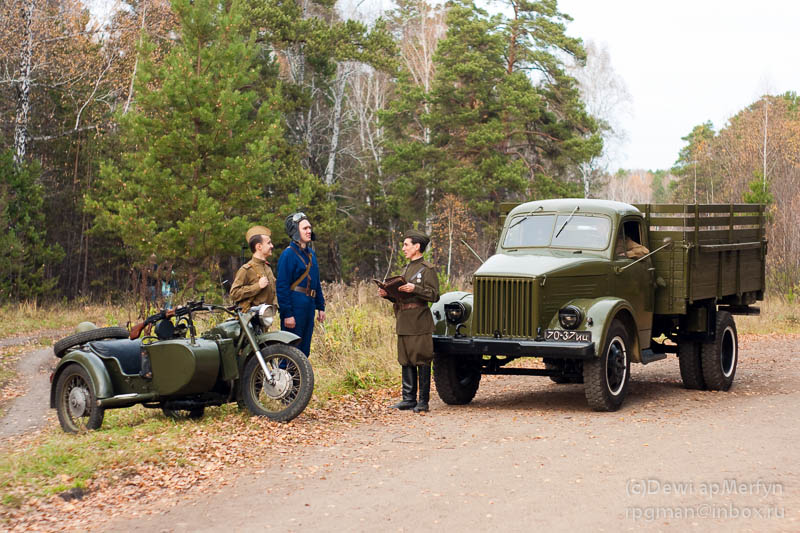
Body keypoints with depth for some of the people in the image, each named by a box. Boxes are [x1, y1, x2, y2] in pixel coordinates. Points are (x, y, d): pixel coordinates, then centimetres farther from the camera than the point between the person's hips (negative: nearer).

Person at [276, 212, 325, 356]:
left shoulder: (311, 253, 16)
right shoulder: (288, 254, -11)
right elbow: (282, 286, -14)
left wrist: (321, 307, 18)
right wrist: (287, 314, -18)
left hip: (309, 307, 8)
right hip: (295, 307, -8)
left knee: (304, 350, 11)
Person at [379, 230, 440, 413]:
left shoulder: (427, 269, -5)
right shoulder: (407, 268, 20)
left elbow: (434, 295, -13)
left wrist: (414, 289, -24)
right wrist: (387, 294, 5)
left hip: (419, 322, -8)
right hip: (404, 322, 8)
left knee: (422, 361, -4)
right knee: (406, 361, 9)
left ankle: (423, 401, -1)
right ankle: (408, 399, 14)